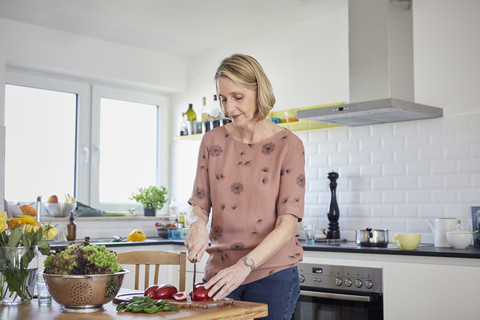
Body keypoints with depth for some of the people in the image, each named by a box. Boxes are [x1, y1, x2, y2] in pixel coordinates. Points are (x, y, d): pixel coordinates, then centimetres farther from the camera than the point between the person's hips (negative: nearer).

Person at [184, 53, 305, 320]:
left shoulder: (288, 145, -6)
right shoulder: (213, 141, 5)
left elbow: (288, 223, -12)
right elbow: (199, 204, 10)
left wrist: (244, 266, -23)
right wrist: (198, 224, -14)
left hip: (271, 272, -3)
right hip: (220, 271, 3)